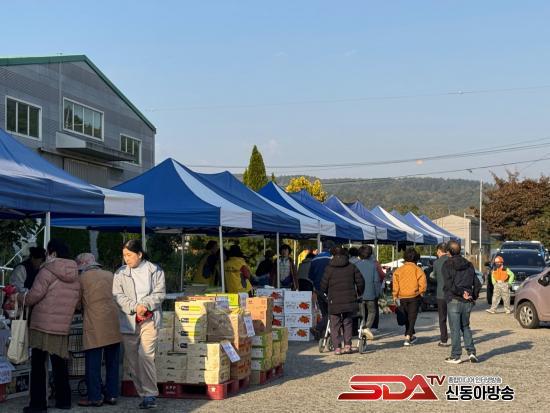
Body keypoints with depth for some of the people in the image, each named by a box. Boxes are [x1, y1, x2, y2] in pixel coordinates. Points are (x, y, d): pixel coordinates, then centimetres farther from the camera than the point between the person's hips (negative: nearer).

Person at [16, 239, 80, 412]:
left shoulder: (47, 271, -10)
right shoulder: (75, 276, 9)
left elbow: (34, 296, -13)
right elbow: (77, 301, 12)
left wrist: (19, 297, 6)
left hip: (42, 326, -5)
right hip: (63, 327, 6)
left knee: (38, 364, 2)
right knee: (59, 364, 15)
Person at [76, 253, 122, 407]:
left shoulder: (83, 278, -1)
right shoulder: (110, 275, 11)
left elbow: (77, 301, 6)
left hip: (95, 327, -5)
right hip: (114, 325, 5)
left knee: (93, 363, 0)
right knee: (112, 362, 11)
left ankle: (94, 397, 0)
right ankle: (111, 395, 14)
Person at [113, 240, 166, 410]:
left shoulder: (155, 270, 5)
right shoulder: (120, 273, 8)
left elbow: (159, 293, 1)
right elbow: (118, 296, 0)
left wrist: (145, 305, -15)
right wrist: (134, 307, -14)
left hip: (149, 319, -3)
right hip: (128, 321, 3)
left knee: (146, 355, -15)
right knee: (131, 359, 3)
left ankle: (150, 394, -10)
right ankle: (143, 393, 12)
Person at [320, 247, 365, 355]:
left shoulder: (329, 268, -1)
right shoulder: (351, 267, 4)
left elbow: (323, 286, -1)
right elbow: (360, 282, 4)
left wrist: (328, 294, 20)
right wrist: (359, 293, 21)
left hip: (334, 301, -2)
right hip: (349, 301, 2)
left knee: (335, 325, 4)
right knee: (348, 323, 15)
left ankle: (337, 347, -2)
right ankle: (347, 345, 11)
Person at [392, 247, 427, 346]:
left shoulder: (399, 270, 0)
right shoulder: (417, 269, -7)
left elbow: (395, 284, -3)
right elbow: (422, 284, -11)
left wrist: (395, 296, 2)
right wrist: (420, 293, 5)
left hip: (402, 297, 3)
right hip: (414, 297, -3)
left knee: (406, 317, 19)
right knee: (412, 318, 2)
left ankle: (410, 336, 31)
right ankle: (408, 337, -10)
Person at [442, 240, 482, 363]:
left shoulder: (447, 265, -7)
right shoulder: (468, 265, 10)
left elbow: (449, 284, -18)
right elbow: (477, 284, 8)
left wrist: (461, 293, -11)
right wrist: (473, 296, 12)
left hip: (454, 301, -5)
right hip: (467, 302, 5)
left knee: (455, 329, 0)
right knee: (465, 327, 17)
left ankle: (455, 356, 3)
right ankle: (471, 352, 8)